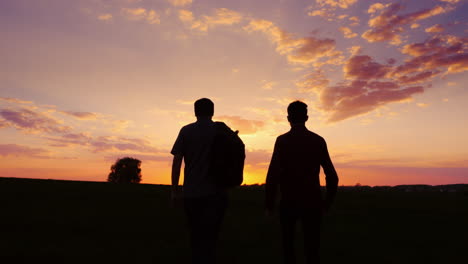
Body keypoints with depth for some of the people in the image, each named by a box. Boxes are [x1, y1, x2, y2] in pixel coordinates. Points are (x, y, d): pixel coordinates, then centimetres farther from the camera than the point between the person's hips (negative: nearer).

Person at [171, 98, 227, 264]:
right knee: (209, 238, 6)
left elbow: (177, 161, -4)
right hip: (216, 193, 0)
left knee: (196, 236, 17)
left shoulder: (186, 131, -1)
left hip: (192, 193, 0)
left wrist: (174, 189, 3)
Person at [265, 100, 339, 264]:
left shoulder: (282, 141, -6)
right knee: (312, 248, 10)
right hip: (312, 203, 2)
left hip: (289, 202, -2)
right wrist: (328, 202, 12)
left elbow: (273, 175, -14)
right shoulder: (318, 141, 3)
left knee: (288, 245, 16)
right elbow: (332, 176, 2)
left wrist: (269, 204, -6)